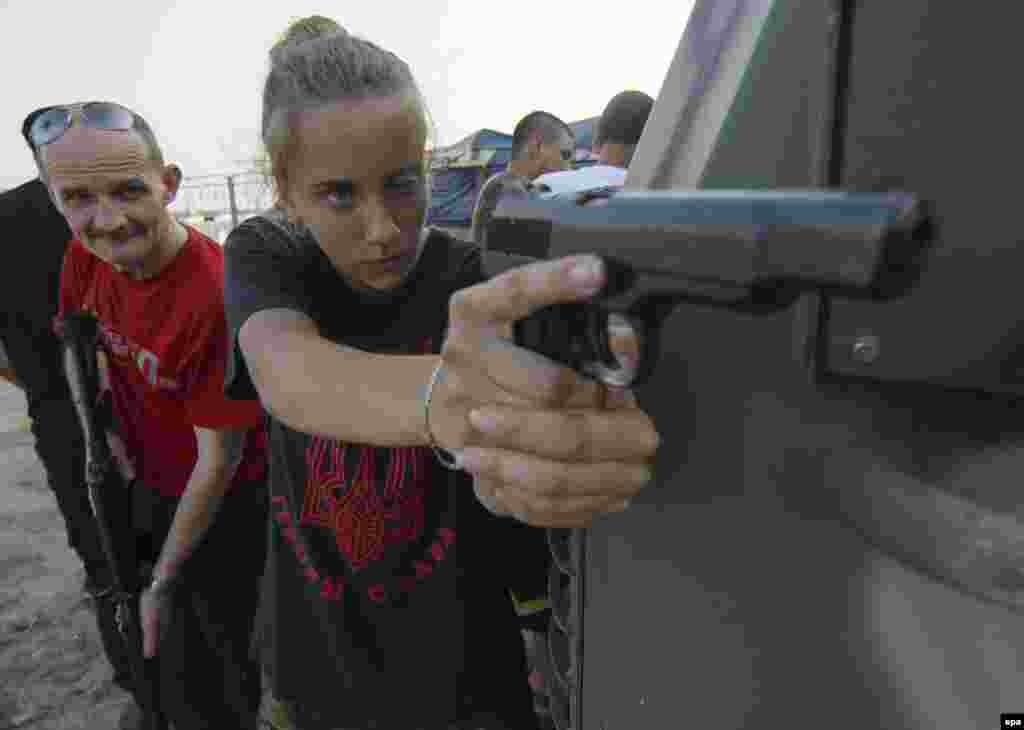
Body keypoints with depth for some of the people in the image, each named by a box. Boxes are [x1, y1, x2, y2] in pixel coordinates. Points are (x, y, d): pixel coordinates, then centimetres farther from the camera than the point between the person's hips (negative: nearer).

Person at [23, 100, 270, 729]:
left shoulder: (215, 295, -32)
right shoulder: (87, 254, -11)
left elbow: (218, 462, -24)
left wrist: (162, 587, -14)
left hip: (221, 504, -7)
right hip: (148, 483, 7)